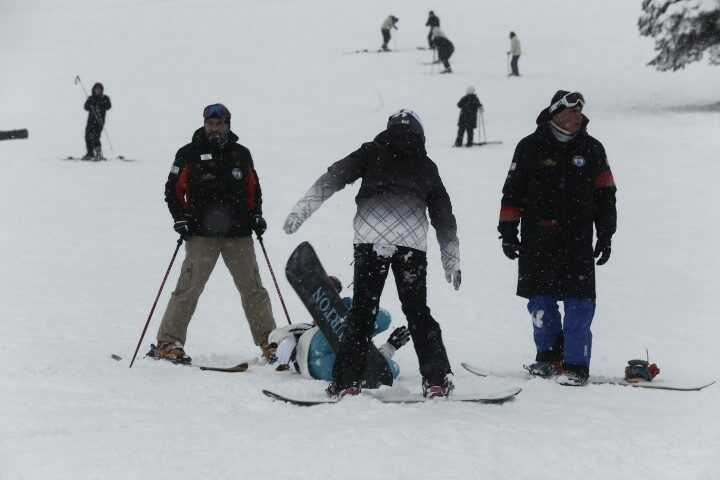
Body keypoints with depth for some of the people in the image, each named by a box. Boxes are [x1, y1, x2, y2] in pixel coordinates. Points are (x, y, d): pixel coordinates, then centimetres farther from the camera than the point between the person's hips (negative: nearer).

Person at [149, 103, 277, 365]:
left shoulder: (241, 154, 12)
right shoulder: (189, 154, 3)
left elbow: (254, 190, 23)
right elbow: (173, 190, 7)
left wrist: (256, 216, 9)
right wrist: (180, 217, -6)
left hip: (239, 235, 3)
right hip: (202, 235, -3)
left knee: (253, 288, 4)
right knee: (188, 289, -9)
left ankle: (269, 342, 12)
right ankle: (168, 343, -6)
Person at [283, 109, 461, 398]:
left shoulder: (372, 152, 18)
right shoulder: (426, 166, 22)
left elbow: (333, 178, 7)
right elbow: (444, 217, 26)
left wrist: (301, 211, 4)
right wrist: (452, 262, 33)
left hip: (371, 236, -1)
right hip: (412, 241, 1)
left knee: (362, 310, 1)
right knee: (417, 311, 10)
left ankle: (347, 381, -6)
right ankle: (436, 381, 3)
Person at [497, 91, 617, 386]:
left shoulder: (591, 149, 8)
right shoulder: (531, 147, 3)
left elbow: (605, 195, 13)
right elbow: (513, 190, 5)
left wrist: (605, 237, 9)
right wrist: (508, 232, 0)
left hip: (578, 241, 0)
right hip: (537, 240, 0)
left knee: (579, 303, -6)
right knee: (540, 300, 5)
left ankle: (576, 364, -3)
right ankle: (549, 353, 23)